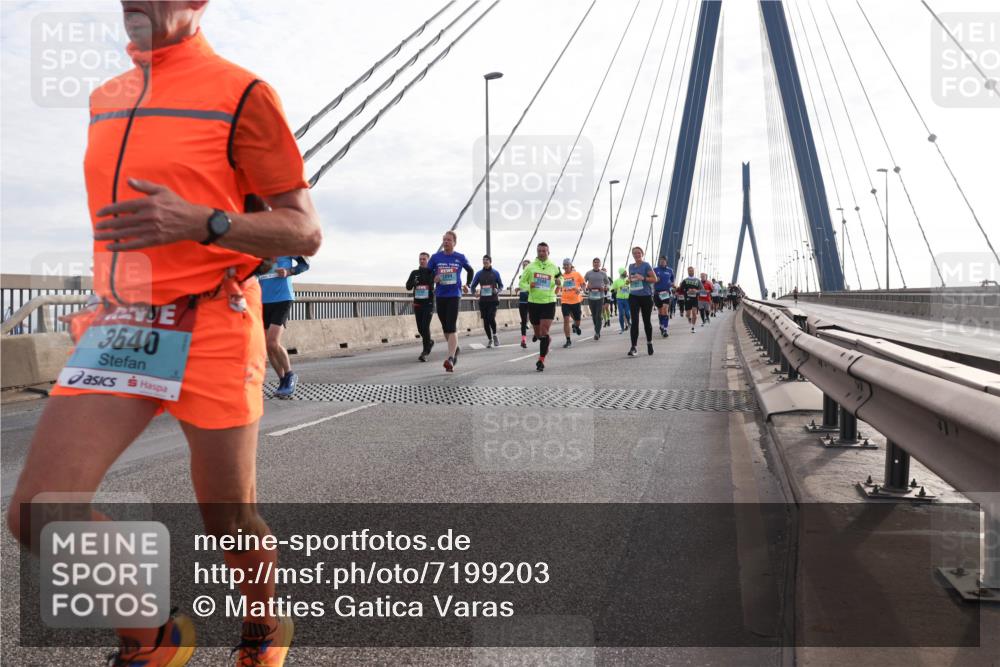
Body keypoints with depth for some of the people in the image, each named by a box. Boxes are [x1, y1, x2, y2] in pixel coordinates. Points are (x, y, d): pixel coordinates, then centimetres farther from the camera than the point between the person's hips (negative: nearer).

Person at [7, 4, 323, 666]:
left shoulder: (241, 94, -5)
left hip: (212, 331, -5)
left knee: (230, 521, 5)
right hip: (117, 325, 6)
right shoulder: (105, 99, 16)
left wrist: (201, 223, -23)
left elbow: (305, 232, -8)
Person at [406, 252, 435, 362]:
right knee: (420, 328, 9)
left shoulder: (432, 272, 0)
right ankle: (429, 342, 38)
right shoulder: (414, 273, 8)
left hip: (428, 304, -4)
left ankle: (425, 352, -10)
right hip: (417, 304, 4)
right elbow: (408, 287, 2)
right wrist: (414, 282, -18)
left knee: (425, 327, -14)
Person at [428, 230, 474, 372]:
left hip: (454, 296, -3)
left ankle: (450, 359, -21)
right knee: (445, 328, 13)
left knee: (451, 328, -14)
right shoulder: (435, 257, 4)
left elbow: (470, 270, 20)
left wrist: (467, 285, 12)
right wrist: (434, 278, -10)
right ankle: (455, 349, 37)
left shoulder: (460, 258, 3)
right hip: (440, 296, 3)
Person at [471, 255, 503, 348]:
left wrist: (497, 290, -11)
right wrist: (474, 292, -8)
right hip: (483, 300, 2)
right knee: (485, 320, 4)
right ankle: (489, 339, 20)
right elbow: (473, 285, 12)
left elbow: (501, 285, 10)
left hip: (493, 300, -2)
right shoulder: (479, 273, 7)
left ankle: (494, 334, 11)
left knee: (491, 318, -16)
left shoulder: (495, 273, 3)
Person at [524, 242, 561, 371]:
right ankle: (548, 340, 47)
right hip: (533, 302, 2)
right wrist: (529, 286, -16)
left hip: (548, 302, -1)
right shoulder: (530, 267, 1)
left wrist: (558, 282, -4)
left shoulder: (553, 267, 4)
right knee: (538, 334, 12)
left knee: (544, 332, -12)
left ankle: (541, 361, -7)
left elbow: (560, 278, 20)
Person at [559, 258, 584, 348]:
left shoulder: (577, 274, 0)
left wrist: (580, 290, -13)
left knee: (577, 319, 12)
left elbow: (583, 284, 5)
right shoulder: (561, 276, 1)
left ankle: (575, 326, 51)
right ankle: (568, 340, 0)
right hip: (565, 301, 0)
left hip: (576, 300, 0)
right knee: (566, 320, -8)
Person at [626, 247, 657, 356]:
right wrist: (630, 280, 1)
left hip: (646, 296, -3)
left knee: (647, 321, 11)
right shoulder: (631, 266, 10)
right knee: (634, 321, -8)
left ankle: (649, 343, 32)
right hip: (634, 297, 3)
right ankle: (633, 347, -11)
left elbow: (654, 279, -8)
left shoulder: (646, 265, -5)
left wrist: (643, 278, -20)